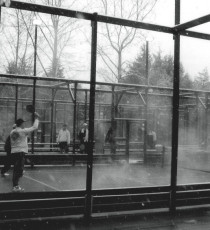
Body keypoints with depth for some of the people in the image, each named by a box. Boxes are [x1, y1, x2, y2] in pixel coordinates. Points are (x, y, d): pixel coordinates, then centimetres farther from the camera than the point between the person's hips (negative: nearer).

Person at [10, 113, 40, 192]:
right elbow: (34, 127, -3)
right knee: (19, 170, -5)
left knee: (16, 170, 14)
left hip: (13, 152, 7)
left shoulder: (12, 132, 12)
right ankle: (16, 186, -7)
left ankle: (15, 185, 19)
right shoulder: (23, 131, -8)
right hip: (20, 152, -7)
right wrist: (36, 118, 8)